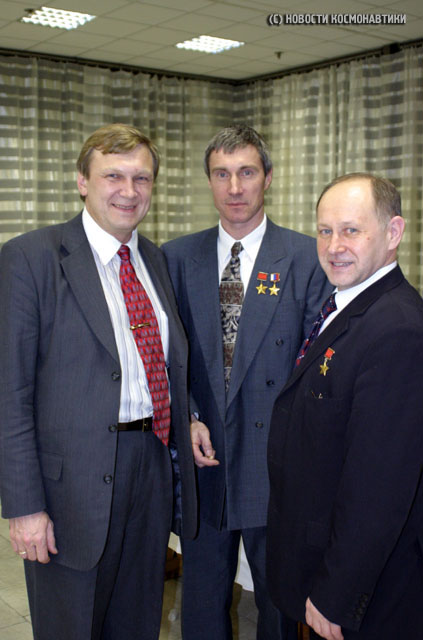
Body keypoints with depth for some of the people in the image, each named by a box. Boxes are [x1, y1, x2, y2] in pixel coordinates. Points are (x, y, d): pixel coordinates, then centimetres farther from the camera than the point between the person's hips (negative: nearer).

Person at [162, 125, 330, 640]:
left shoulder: (307, 258, -4)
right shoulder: (177, 258, 4)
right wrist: (188, 419, -9)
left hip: (277, 458, -2)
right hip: (203, 453, 2)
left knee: (279, 597, 16)